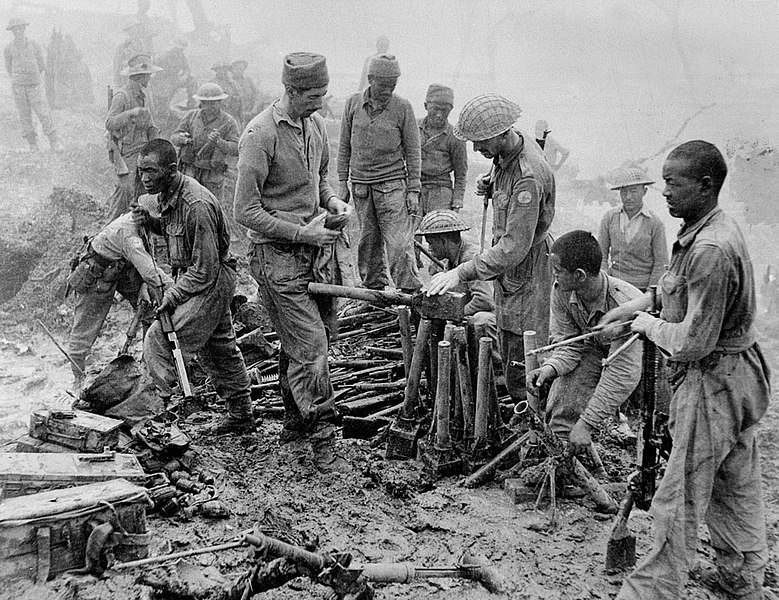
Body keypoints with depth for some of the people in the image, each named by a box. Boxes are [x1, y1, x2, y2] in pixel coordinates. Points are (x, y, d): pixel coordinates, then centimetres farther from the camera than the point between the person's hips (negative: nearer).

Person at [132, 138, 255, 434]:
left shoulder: (196, 205, -28)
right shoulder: (165, 193, 0)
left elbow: (205, 270, -26)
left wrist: (172, 296, -20)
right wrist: (148, 220, 1)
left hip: (211, 280, -10)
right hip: (190, 275, 10)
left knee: (158, 338, -16)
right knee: (219, 347, 18)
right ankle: (241, 415, 31)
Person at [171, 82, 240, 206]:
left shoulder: (229, 122, -4)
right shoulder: (192, 115, 4)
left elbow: (236, 149, -14)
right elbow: (173, 138, 3)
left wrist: (218, 142, -33)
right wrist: (181, 138, -22)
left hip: (213, 174, -1)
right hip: (189, 171, 2)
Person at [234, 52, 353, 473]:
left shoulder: (315, 124, 8)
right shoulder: (260, 134, -16)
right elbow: (246, 211, -16)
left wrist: (332, 201, 3)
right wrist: (301, 233, -18)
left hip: (315, 249, 7)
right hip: (277, 254, -7)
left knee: (298, 343, 16)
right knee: (310, 346, -8)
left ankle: (295, 422, 31)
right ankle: (322, 444, 2)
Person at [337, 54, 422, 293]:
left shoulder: (402, 107, -3)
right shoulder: (353, 104, 5)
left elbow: (412, 151, 1)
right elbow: (344, 146, 11)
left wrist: (413, 190, -3)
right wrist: (343, 182, 9)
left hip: (392, 184, -3)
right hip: (361, 184, 3)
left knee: (399, 243, -9)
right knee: (368, 241, 9)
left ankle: (410, 291, -3)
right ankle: (373, 288, 22)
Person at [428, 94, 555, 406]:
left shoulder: (528, 177, -31)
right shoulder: (508, 150, -2)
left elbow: (515, 246, -34)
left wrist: (462, 272, -36)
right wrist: (490, 184, 4)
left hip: (526, 272, -10)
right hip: (507, 268, 10)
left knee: (522, 375, -3)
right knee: (509, 358, 21)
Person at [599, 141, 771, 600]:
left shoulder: (711, 250, -27)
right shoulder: (713, 228, 5)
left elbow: (694, 341, -26)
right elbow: (687, 292, 22)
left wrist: (649, 325, -10)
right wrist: (638, 306, 13)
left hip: (712, 383, -10)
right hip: (739, 373, 10)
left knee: (680, 500, 0)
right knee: (735, 485, 23)